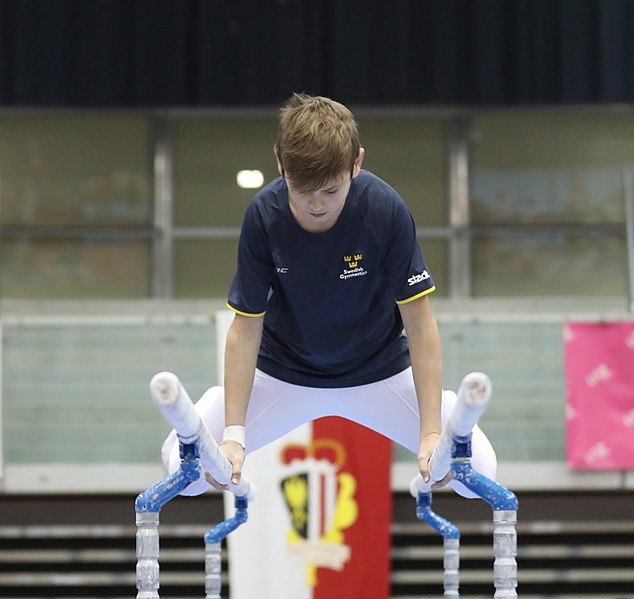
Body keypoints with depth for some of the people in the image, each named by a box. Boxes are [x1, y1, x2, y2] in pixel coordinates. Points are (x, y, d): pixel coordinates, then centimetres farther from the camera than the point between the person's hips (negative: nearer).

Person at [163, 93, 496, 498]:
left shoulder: (387, 211, -26)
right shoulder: (264, 215, -24)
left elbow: (419, 320, -21)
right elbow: (247, 326, -17)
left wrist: (432, 431, -27)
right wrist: (233, 434, -24)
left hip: (380, 372, -1)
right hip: (283, 373, 1)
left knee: (478, 469, -17)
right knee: (182, 464, -14)